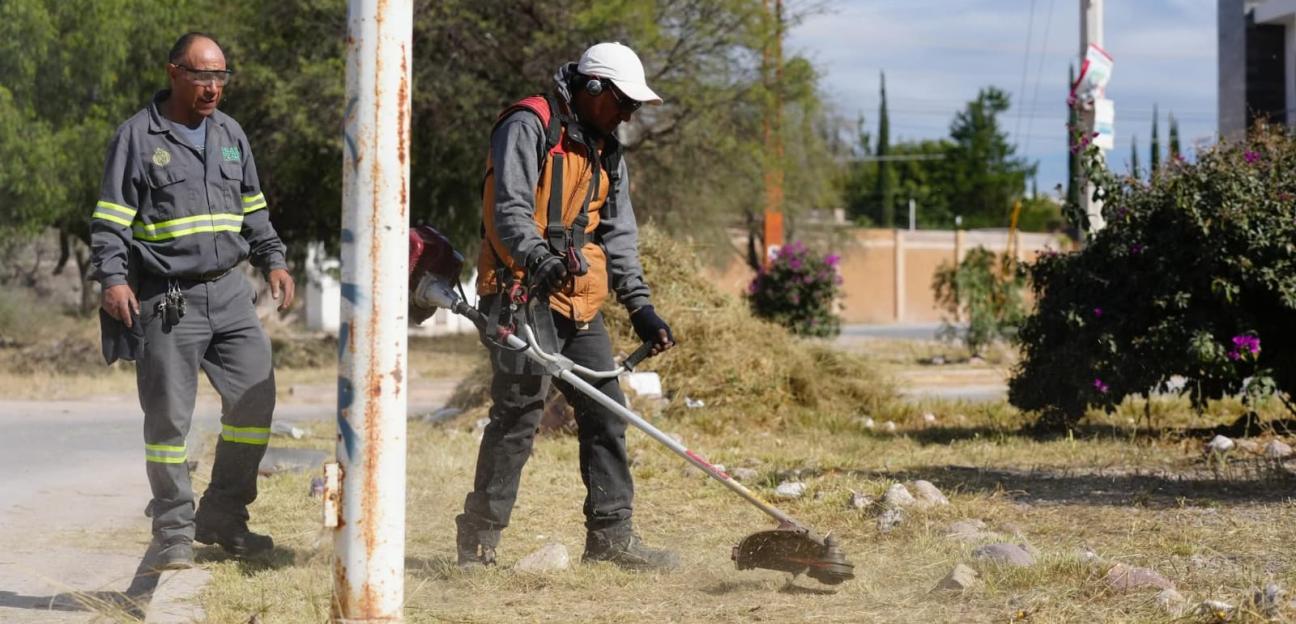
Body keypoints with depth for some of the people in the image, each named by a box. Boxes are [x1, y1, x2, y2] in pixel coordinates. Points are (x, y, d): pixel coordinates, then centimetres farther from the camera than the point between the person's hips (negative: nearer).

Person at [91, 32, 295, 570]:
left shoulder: (230, 134, 13)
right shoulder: (137, 136, -3)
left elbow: (253, 208, 23)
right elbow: (110, 219, -5)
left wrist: (273, 260, 12)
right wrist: (113, 278, -18)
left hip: (229, 291, 5)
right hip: (166, 300, -5)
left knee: (254, 400, 1)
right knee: (168, 418, -2)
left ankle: (223, 518, 14)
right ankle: (174, 533, 7)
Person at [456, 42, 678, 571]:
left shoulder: (607, 153, 20)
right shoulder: (529, 125, -7)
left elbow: (619, 234, 17)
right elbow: (510, 209, -18)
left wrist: (639, 307, 6)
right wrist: (540, 259, -35)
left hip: (579, 302, 9)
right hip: (523, 291, -8)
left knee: (606, 414, 6)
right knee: (518, 411, -11)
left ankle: (610, 534, 12)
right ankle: (479, 538, -5)